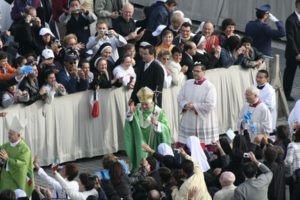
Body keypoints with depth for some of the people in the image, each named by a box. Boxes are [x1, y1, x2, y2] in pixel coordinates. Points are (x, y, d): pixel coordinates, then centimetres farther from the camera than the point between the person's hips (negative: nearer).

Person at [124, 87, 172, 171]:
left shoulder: (159, 112, -13)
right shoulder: (137, 109, -1)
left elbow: (166, 129, -19)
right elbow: (129, 123, 4)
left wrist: (156, 123, -38)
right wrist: (130, 114, -16)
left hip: (153, 146, -3)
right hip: (140, 145, 3)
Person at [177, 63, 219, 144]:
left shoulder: (209, 87, -8)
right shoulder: (188, 83, 10)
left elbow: (210, 105, -15)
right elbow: (180, 98, 11)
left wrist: (194, 106, -14)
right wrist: (185, 105, -10)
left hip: (203, 122, -5)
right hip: (188, 122, 5)